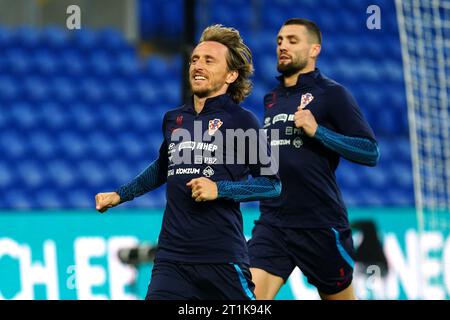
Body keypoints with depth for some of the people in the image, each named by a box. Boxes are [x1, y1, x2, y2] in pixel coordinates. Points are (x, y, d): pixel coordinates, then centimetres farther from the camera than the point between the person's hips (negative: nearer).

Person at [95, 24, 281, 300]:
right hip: (171, 256, 4)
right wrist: (119, 195, 31)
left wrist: (219, 189, -14)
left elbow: (272, 184, -3)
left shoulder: (241, 120, -2)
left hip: (223, 258, -4)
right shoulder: (173, 120, 13)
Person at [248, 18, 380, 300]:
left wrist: (317, 130, -18)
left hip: (321, 224, -5)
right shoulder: (271, 100, 16)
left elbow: (371, 152, -11)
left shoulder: (331, 94, -3)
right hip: (272, 222, 5)